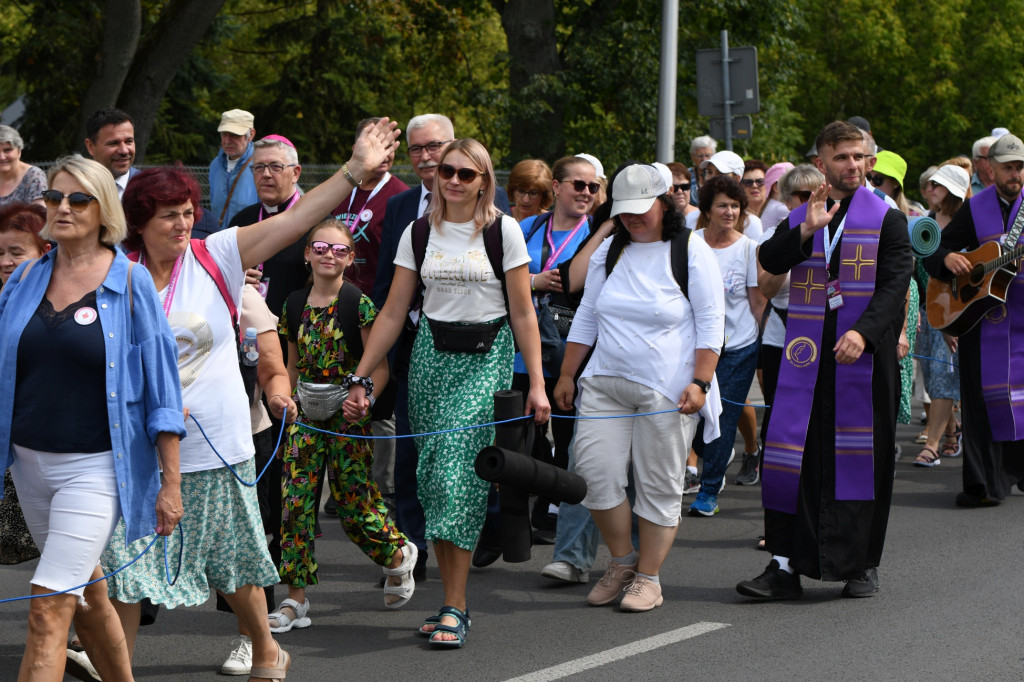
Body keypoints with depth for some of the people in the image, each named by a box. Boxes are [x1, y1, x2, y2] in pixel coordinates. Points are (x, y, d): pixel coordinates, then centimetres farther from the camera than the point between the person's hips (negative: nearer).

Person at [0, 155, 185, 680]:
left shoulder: (130, 284, -6)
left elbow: (160, 386, -4)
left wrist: (170, 483, -6)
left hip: (95, 465, -5)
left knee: (48, 611, -13)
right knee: (87, 594, 18)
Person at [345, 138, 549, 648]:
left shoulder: (503, 231, -1)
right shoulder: (418, 233, 8)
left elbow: (523, 313, -1)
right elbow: (393, 313, 9)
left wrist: (537, 384, -6)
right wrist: (360, 379, 4)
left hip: (486, 357, -4)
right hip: (431, 355, 4)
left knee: (458, 474, -14)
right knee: (431, 478, 0)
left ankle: (455, 608, -11)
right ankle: (452, 600, 10)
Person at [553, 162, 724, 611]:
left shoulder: (692, 253, -3)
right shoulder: (609, 251, 11)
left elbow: (711, 323, -5)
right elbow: (586, 317, 17)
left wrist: (700, 383, -13)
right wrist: (566, 375, 15)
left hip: (666, 390, -4)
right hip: (604, 384, 4)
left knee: (659, 485, -1)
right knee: (595, 473, -6)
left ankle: (648, 578, 10)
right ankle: (622, 560, 15)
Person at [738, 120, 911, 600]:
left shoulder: (887, 219, 3)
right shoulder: (798, 221, 13)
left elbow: (895, 284, -8)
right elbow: (768, 261, -3)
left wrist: (863, 331, -23)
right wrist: (807, 231, -18)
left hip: (865, 354, -2)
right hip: (807, 355, 2)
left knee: (862, 459, 2)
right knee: (791, 456, -4)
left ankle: (863, 565, 14)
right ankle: (785, 565, -2)